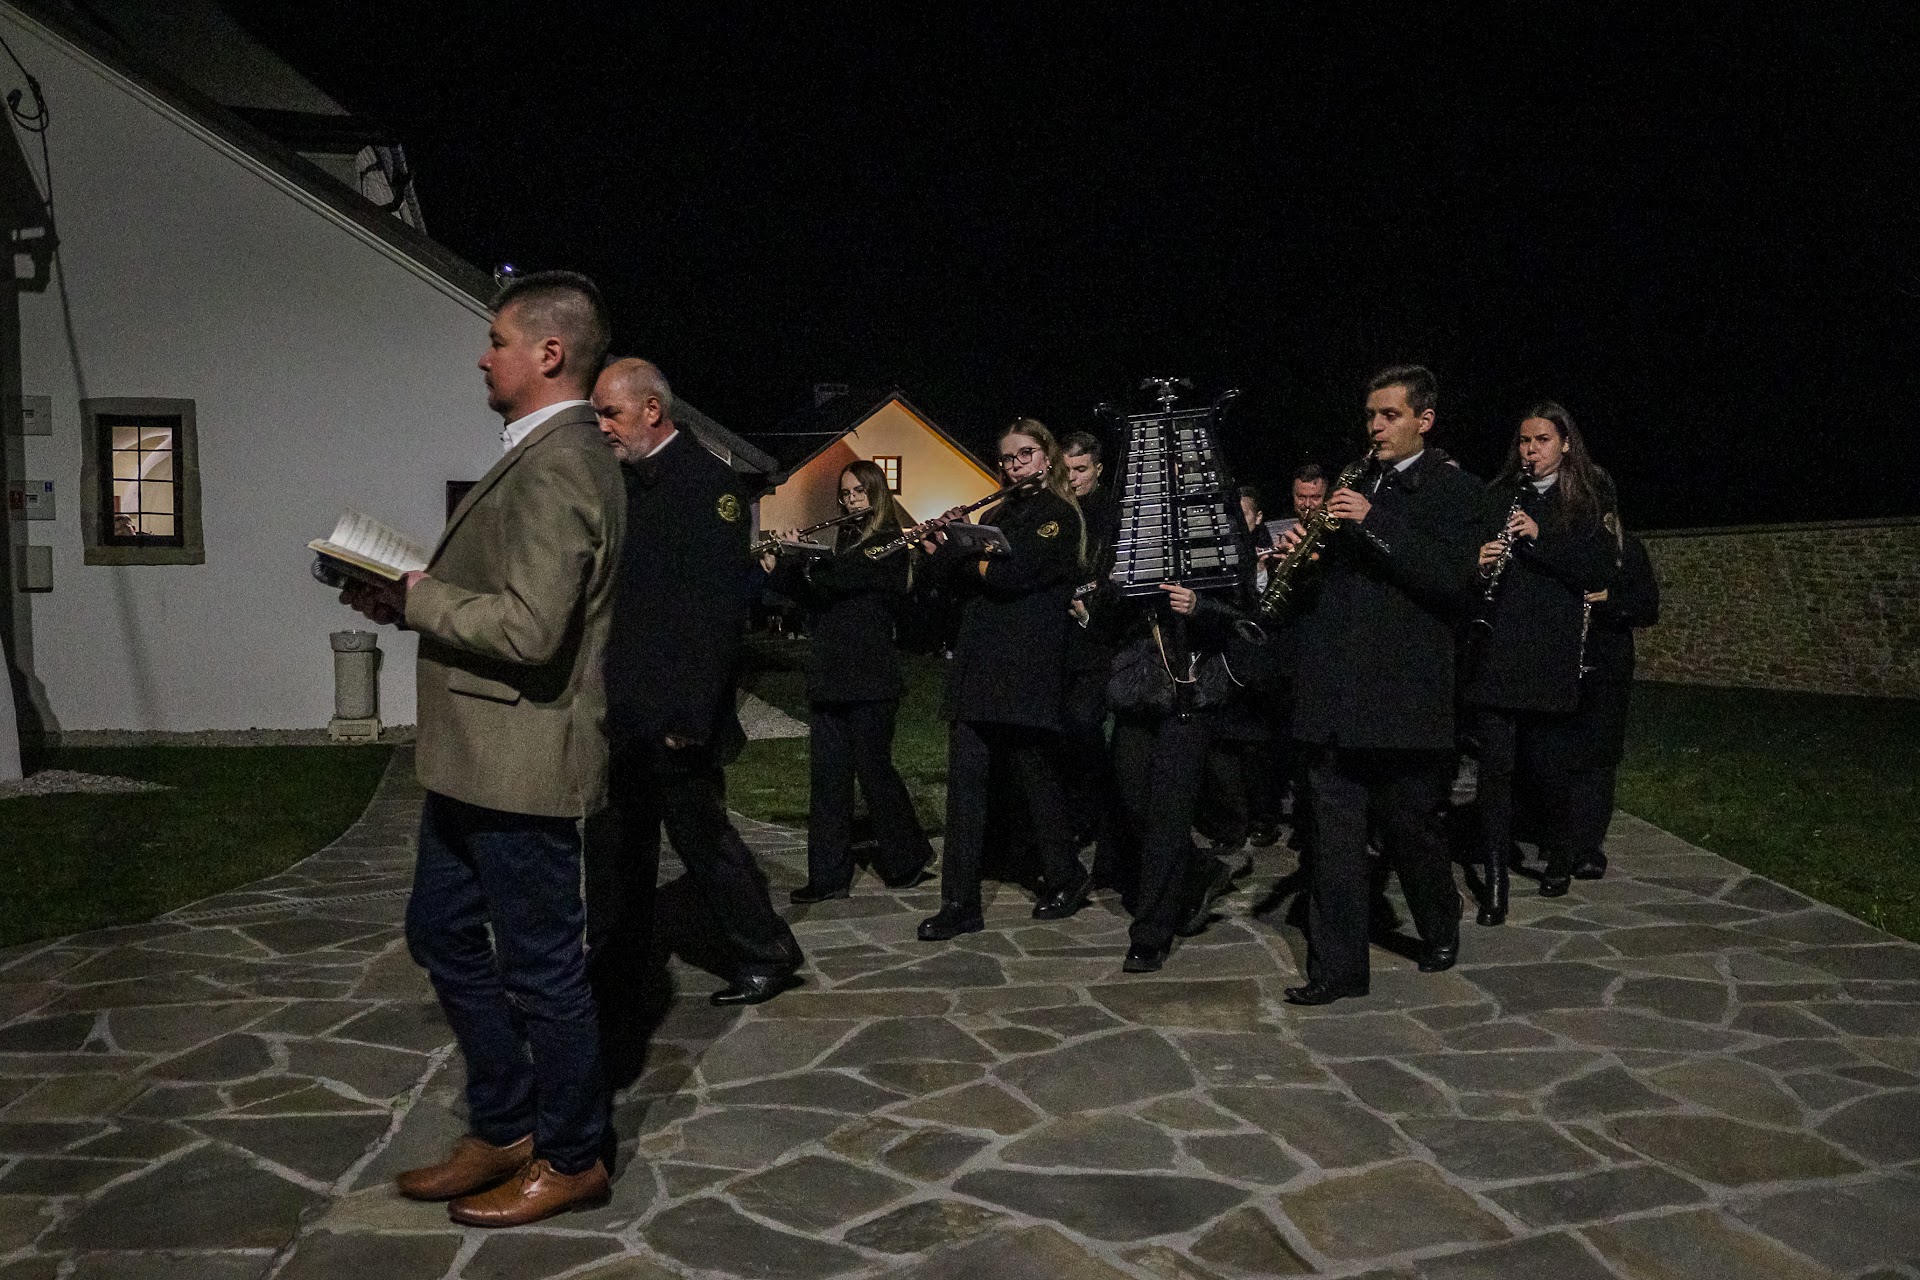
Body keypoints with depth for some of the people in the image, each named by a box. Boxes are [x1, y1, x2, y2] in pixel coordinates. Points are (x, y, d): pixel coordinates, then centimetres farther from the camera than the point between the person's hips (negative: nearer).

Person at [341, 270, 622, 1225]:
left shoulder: (556, 469, -20)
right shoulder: (546, 456, 14)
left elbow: (529, 627, -28)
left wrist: (415, 596, -14)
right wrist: (412, 593, 6)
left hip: (520, 763, -11)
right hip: (479, 759, 11)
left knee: (540, 966, 5)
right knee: (442, 934, 20)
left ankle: (570, 1158, 24)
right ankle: (503, 1129, 35)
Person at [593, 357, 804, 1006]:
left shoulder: (705, 479, -14)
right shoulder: (623, 480, 13)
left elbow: (718, 604, -21)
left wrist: (691, 711, -23)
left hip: (674, 711, -9)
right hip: (621, 709, 9)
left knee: (700, 832, 0)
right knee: (616, 838, 17)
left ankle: (766, 953, 16)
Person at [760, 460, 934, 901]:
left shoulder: (890, 544, -6)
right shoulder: (844, 541, 17)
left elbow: (845, 576, -21)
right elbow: (812, 594, 13)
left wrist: (800, 558, -9)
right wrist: (778, 567, 0)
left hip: (870, 679, -7)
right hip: (829, 674, 7)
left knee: (873, 767, 1)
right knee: (827, 774, 5)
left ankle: (907, 855, 21)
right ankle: (829, 875, 9)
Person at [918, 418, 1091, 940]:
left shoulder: (1059, 514, -2)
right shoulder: (998, 515, 20)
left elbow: (1014, 573, -16)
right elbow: (964, 580, 15)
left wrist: (951, 553, -4)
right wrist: (943, 545, -1)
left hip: (1026, 666, -6)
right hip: (978, 662, 6)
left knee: (1033, 773, 4)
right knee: (965, 777, -1)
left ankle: (1066, 877, 26)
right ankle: (960, 903, 1)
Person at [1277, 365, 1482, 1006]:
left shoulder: (1454, 489, 1)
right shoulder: (1353, 484, 17)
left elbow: (1450, 579, -14)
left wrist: (1373, 523, -20)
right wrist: (1298, 553, -3)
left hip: (1404, 693, -4)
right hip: (1334, 689, 4)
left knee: (1410, 827, 9)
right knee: (1334, 831, 4)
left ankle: (1441, 928, 36)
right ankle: (1336, 967, 11)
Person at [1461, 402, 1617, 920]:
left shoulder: (1589, 502, 7)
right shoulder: (1495, 499, 12)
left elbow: (1598, 568, -4)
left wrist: (1540, 536, -14)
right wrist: (1477, 564, -11)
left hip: (1554, 655, -1)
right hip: (1495, 652, 1)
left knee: (1552, 763, 9)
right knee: (1497, 766, -5)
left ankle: (1559, 857, 34)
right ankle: (1494, 882, 0)